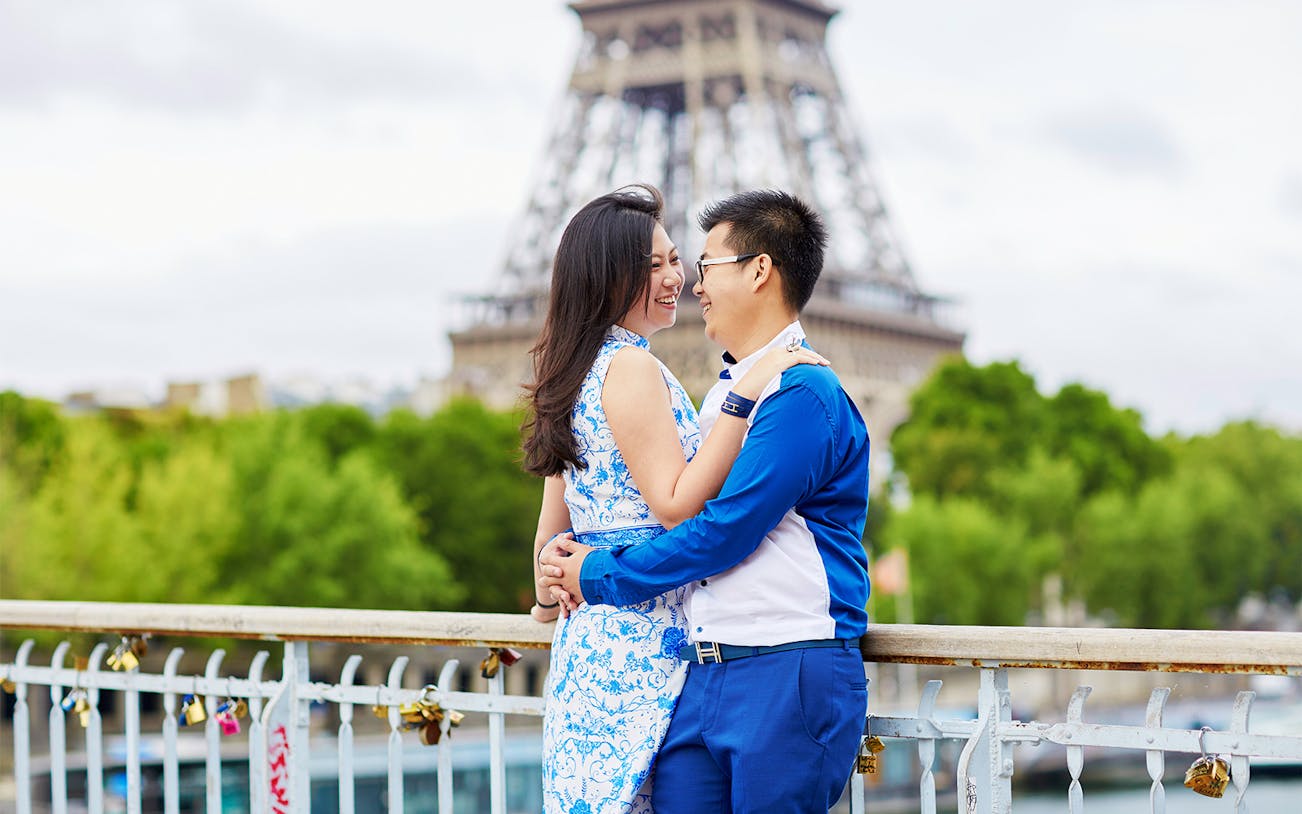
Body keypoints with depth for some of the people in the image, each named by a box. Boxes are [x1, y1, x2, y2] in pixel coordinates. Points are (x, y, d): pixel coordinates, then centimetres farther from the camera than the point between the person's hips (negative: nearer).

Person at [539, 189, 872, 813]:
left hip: (790, 677, -8)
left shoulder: (803, 396, -13)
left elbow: (722, 533, -16)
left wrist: (597, 577, -6)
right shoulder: (728, 390, 19)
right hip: (704, 678, 8)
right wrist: (575, 554, 6)